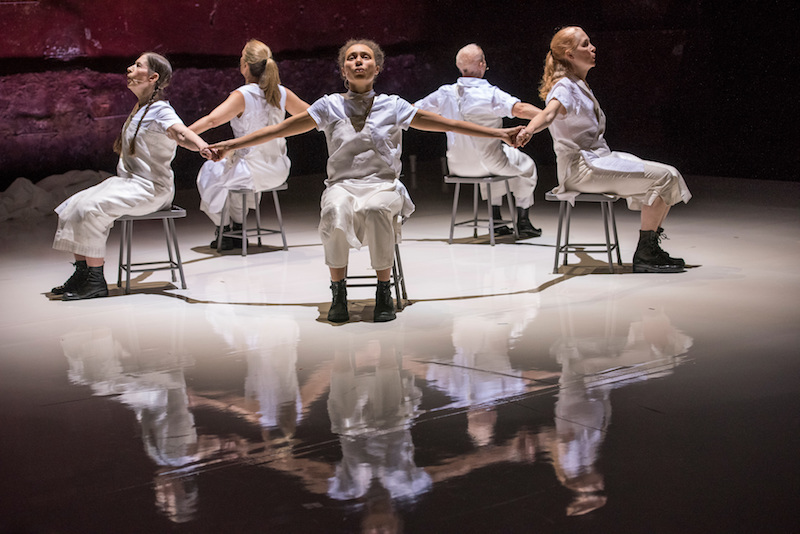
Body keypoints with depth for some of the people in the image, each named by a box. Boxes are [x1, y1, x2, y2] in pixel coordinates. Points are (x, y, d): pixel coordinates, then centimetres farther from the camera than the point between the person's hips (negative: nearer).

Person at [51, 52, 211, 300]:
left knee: (91, 207, -25)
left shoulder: (160, 111, -12)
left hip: (150, 188, -9)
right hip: (127, 182, 9)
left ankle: (96, 281, -19)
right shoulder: (139, 109, 18)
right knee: (73, 206, -1)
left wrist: (202, 146, -51)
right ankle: (82, 273, 1)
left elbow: (181, 132, -34)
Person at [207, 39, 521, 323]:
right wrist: (231, 145, 2)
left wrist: (499, 133, 7)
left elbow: (445, 123, 10)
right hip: (342, 184, 0)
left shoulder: (393, 106, 9)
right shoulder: (330, 106, 9)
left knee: (375, 209, -37)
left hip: (384, 185, 0)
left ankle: (384, 290, -20)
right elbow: (281, 129, 8)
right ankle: (338, 291, -18)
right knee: (335, 211, -36)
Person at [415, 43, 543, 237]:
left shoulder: (446, 93, -6)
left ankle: (496, 220, 36)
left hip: (457, 166, 5)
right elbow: (519, 109, -37)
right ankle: (522, 220, 25)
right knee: (526, 165, 24)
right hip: (485, 165, -5)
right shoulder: (490, 94, -21)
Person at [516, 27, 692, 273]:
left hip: (599, 158, 10)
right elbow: (548, 113, -33)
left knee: (669, 176, 3)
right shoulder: (564, 87, -12)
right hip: (580, 167, -10)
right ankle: (644, 255, -16)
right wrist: (529, 130, -53)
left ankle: (651, 249, 5)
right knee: (662, 177, -19)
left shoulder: (580, 85, 19)